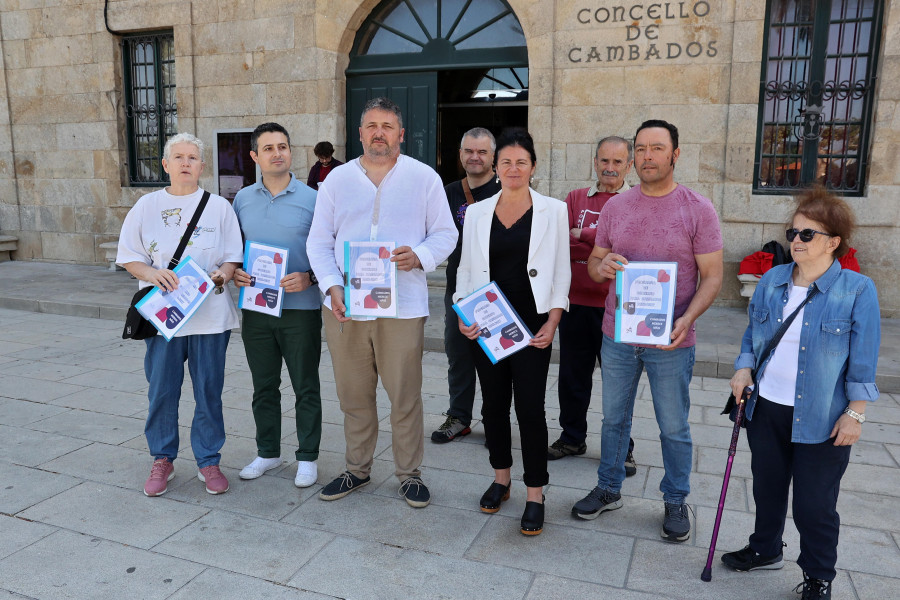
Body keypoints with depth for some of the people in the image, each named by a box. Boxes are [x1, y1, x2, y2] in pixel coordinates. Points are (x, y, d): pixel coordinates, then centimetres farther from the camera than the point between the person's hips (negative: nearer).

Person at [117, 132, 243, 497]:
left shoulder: (219, 206, 4)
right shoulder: (147, 206, 6)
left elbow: (233, 257, 5)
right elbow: (129, 258, 6)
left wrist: (223, 273, -17)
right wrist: (153, 274, -14)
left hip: (210, 313, 0)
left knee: (209, 391, 6)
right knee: (161, 391, 7)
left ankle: (208, 461, 21)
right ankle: (162, 460, 26)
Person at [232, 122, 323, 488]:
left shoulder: (312, 199, -3)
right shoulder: (243, 199, 8)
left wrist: (309, 278, -19)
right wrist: (234, 272, -3)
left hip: (300, 309, -3)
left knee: (306, 388, 5)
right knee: (264, 386, 14)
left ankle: (307, 457, 20)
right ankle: (268, 453, 30)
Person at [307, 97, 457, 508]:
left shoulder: (423, 177, 5)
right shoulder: (338, 179, 10)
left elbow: (445, 234, 5)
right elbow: (319, 240, 8)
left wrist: (419, 256, -16)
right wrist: (332, 286, -7)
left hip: (402, 306, -2)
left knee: (405, 396, 3)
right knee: (353, 394, 12)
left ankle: (409, 474, 21)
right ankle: (357, 469, 30)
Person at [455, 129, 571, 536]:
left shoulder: (552, 211, 0)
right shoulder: (477, 213, 7)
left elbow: (561, 272, 0)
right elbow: (466, 269, 9)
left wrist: (552, 322, -9)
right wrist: (463, 314, -4)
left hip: (532, 325, -3)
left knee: (530, 408, -2)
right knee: (493, 404, 12)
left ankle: (535, 495, 13)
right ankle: (501, 478, 31)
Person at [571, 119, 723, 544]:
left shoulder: (698, 210, -6)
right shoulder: (615, 207, 4)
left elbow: (712, 276, -6)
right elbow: (593, 263, 10)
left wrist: (687, 319, -22)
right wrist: (602, 267, -15)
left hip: (670, 341, -3)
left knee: (673, 427, 11)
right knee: (613, 418, 16)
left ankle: (675, 501, 30)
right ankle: (608, 489, 34)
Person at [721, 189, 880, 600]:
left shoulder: (857, 291, -10)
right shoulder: (771, 282, 3)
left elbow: (863, 362, -8)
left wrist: (855, 413, -10)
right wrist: (743, 370, -2)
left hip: (821, 420, -4)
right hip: (766, 408, 5)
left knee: (814, 505, 7)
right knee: (767, 488, 20)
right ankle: (765, 550, 43)